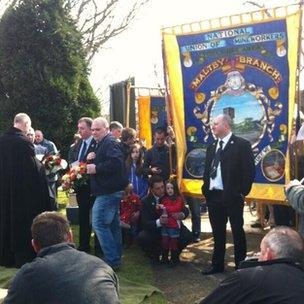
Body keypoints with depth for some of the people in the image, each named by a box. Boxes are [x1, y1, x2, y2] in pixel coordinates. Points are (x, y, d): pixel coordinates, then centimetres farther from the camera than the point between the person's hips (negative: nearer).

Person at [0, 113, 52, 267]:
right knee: (24, 223, 5)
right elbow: (34, 167, -19)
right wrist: (42, 166, 2)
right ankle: (24, 257, 14)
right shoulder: (24, 142, -19)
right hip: (24, 191, -7)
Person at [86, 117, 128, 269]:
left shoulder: (110, 143, -13)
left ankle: (112, 260, -6)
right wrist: (92, 159, 5)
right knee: (113, 225, 14)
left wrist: (96, 168, -20)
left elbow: (115, 163, -28)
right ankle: (116, 259, 23)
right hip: (111, 190, 11)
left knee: (99, 224, -11)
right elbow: (104, 164, 26)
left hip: (108, 192, -11)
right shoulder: (102, 144, 21)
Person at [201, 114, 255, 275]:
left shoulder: (242, 144, -7)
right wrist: (205, 189, 9)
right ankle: (217, 264, 26)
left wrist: (243, 191, -13)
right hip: (213, 196, 6)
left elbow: (250, 170, -11)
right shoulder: (212, 147, 14)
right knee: (217, 232, 15)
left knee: (237, 231, 6)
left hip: (232, 196, -6)